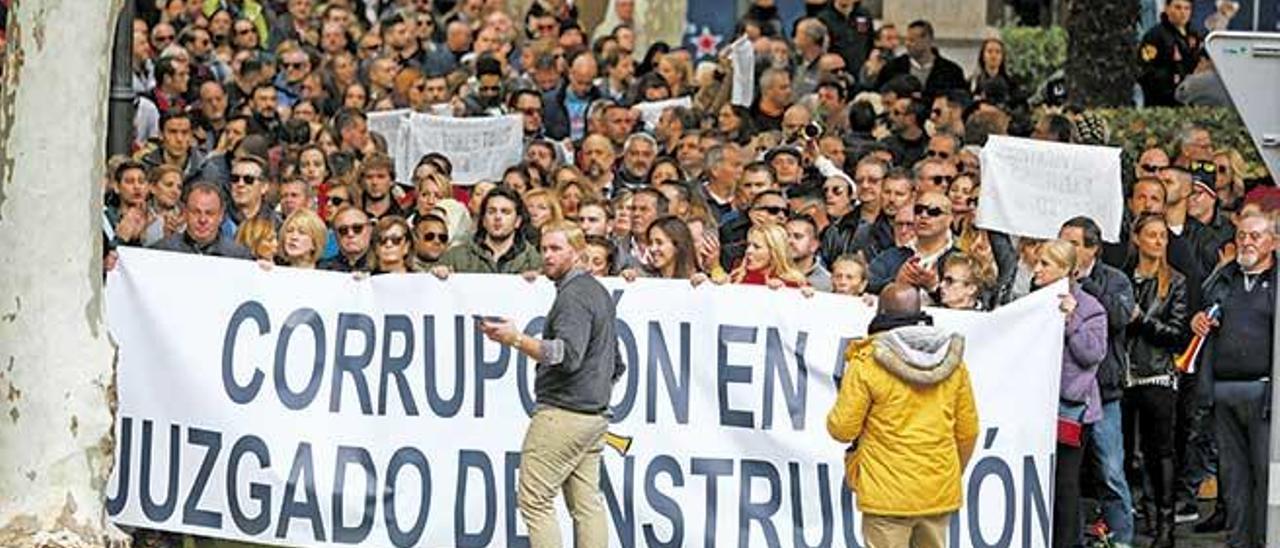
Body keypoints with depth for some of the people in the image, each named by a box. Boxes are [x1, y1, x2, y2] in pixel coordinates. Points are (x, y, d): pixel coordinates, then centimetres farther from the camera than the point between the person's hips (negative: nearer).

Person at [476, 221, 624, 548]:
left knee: (534, 499, -8)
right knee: (586, 504, 7)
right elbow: (616, 365, 26)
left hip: (563, 413, -10)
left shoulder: (573, 296, -12)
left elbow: (568, 355, -26)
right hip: (595, 414, 10)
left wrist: (517, 341, -28)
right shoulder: (599, 292, 20)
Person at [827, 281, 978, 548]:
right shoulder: (952, 361, 4)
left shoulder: (867, 363, -12)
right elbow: (967, 430, 10)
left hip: (888, 495, -5)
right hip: (939, 493, 5)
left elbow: (842, 429, -9)